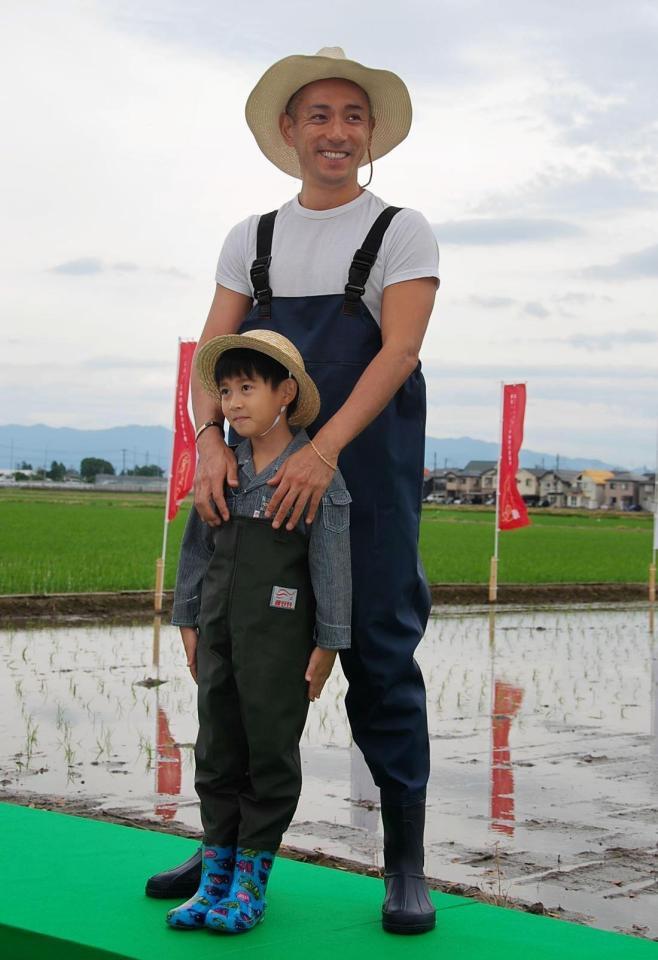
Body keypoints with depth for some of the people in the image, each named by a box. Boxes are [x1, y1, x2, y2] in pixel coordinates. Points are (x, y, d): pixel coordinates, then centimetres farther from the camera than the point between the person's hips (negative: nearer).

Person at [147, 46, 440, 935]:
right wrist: (209, 441, -16)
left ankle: (405, 866, 6)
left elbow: (400, 350, -11)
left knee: (382, 661, -3)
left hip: (368, 485, -4)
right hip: (263, 484, 4)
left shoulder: (402, 233, 3)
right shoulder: (252, 241, 14)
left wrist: (324, 448, -25)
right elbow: (213, 353, 5)